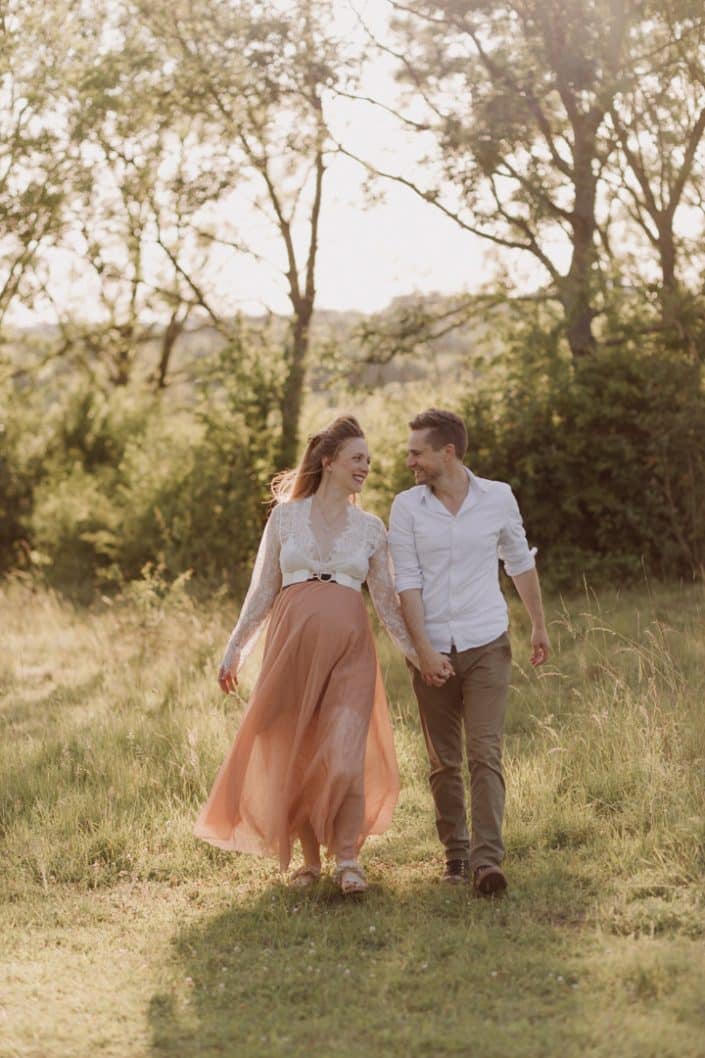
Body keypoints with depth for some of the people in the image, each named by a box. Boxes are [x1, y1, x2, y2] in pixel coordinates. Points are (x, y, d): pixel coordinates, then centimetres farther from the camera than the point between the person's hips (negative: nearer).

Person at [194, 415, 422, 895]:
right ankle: (309, 858, 18)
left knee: (344, 756, -12)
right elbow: (262, 590, 10)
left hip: (349, 649, 0)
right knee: (293, 756, 3)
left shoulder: (370, 527, 12)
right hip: (292, 644, 0)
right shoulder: (286, 516, 9)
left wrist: (418, 653, 0)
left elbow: (387, 599, 9)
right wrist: (235, 649, 5)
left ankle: (348, 859, 0)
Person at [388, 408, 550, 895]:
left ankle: (487, 859, -16)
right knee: (444, 762, 6)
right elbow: (407, 581, -4)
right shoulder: (407, 507, 1)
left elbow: (521, 561, 16)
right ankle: (455, 853, 17)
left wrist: (540, 626, 22)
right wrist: (424, 648, -13)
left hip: (487, 644, -1)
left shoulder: (498, 498, 2)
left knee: (485, 753, -11)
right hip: (433, 651, 1)